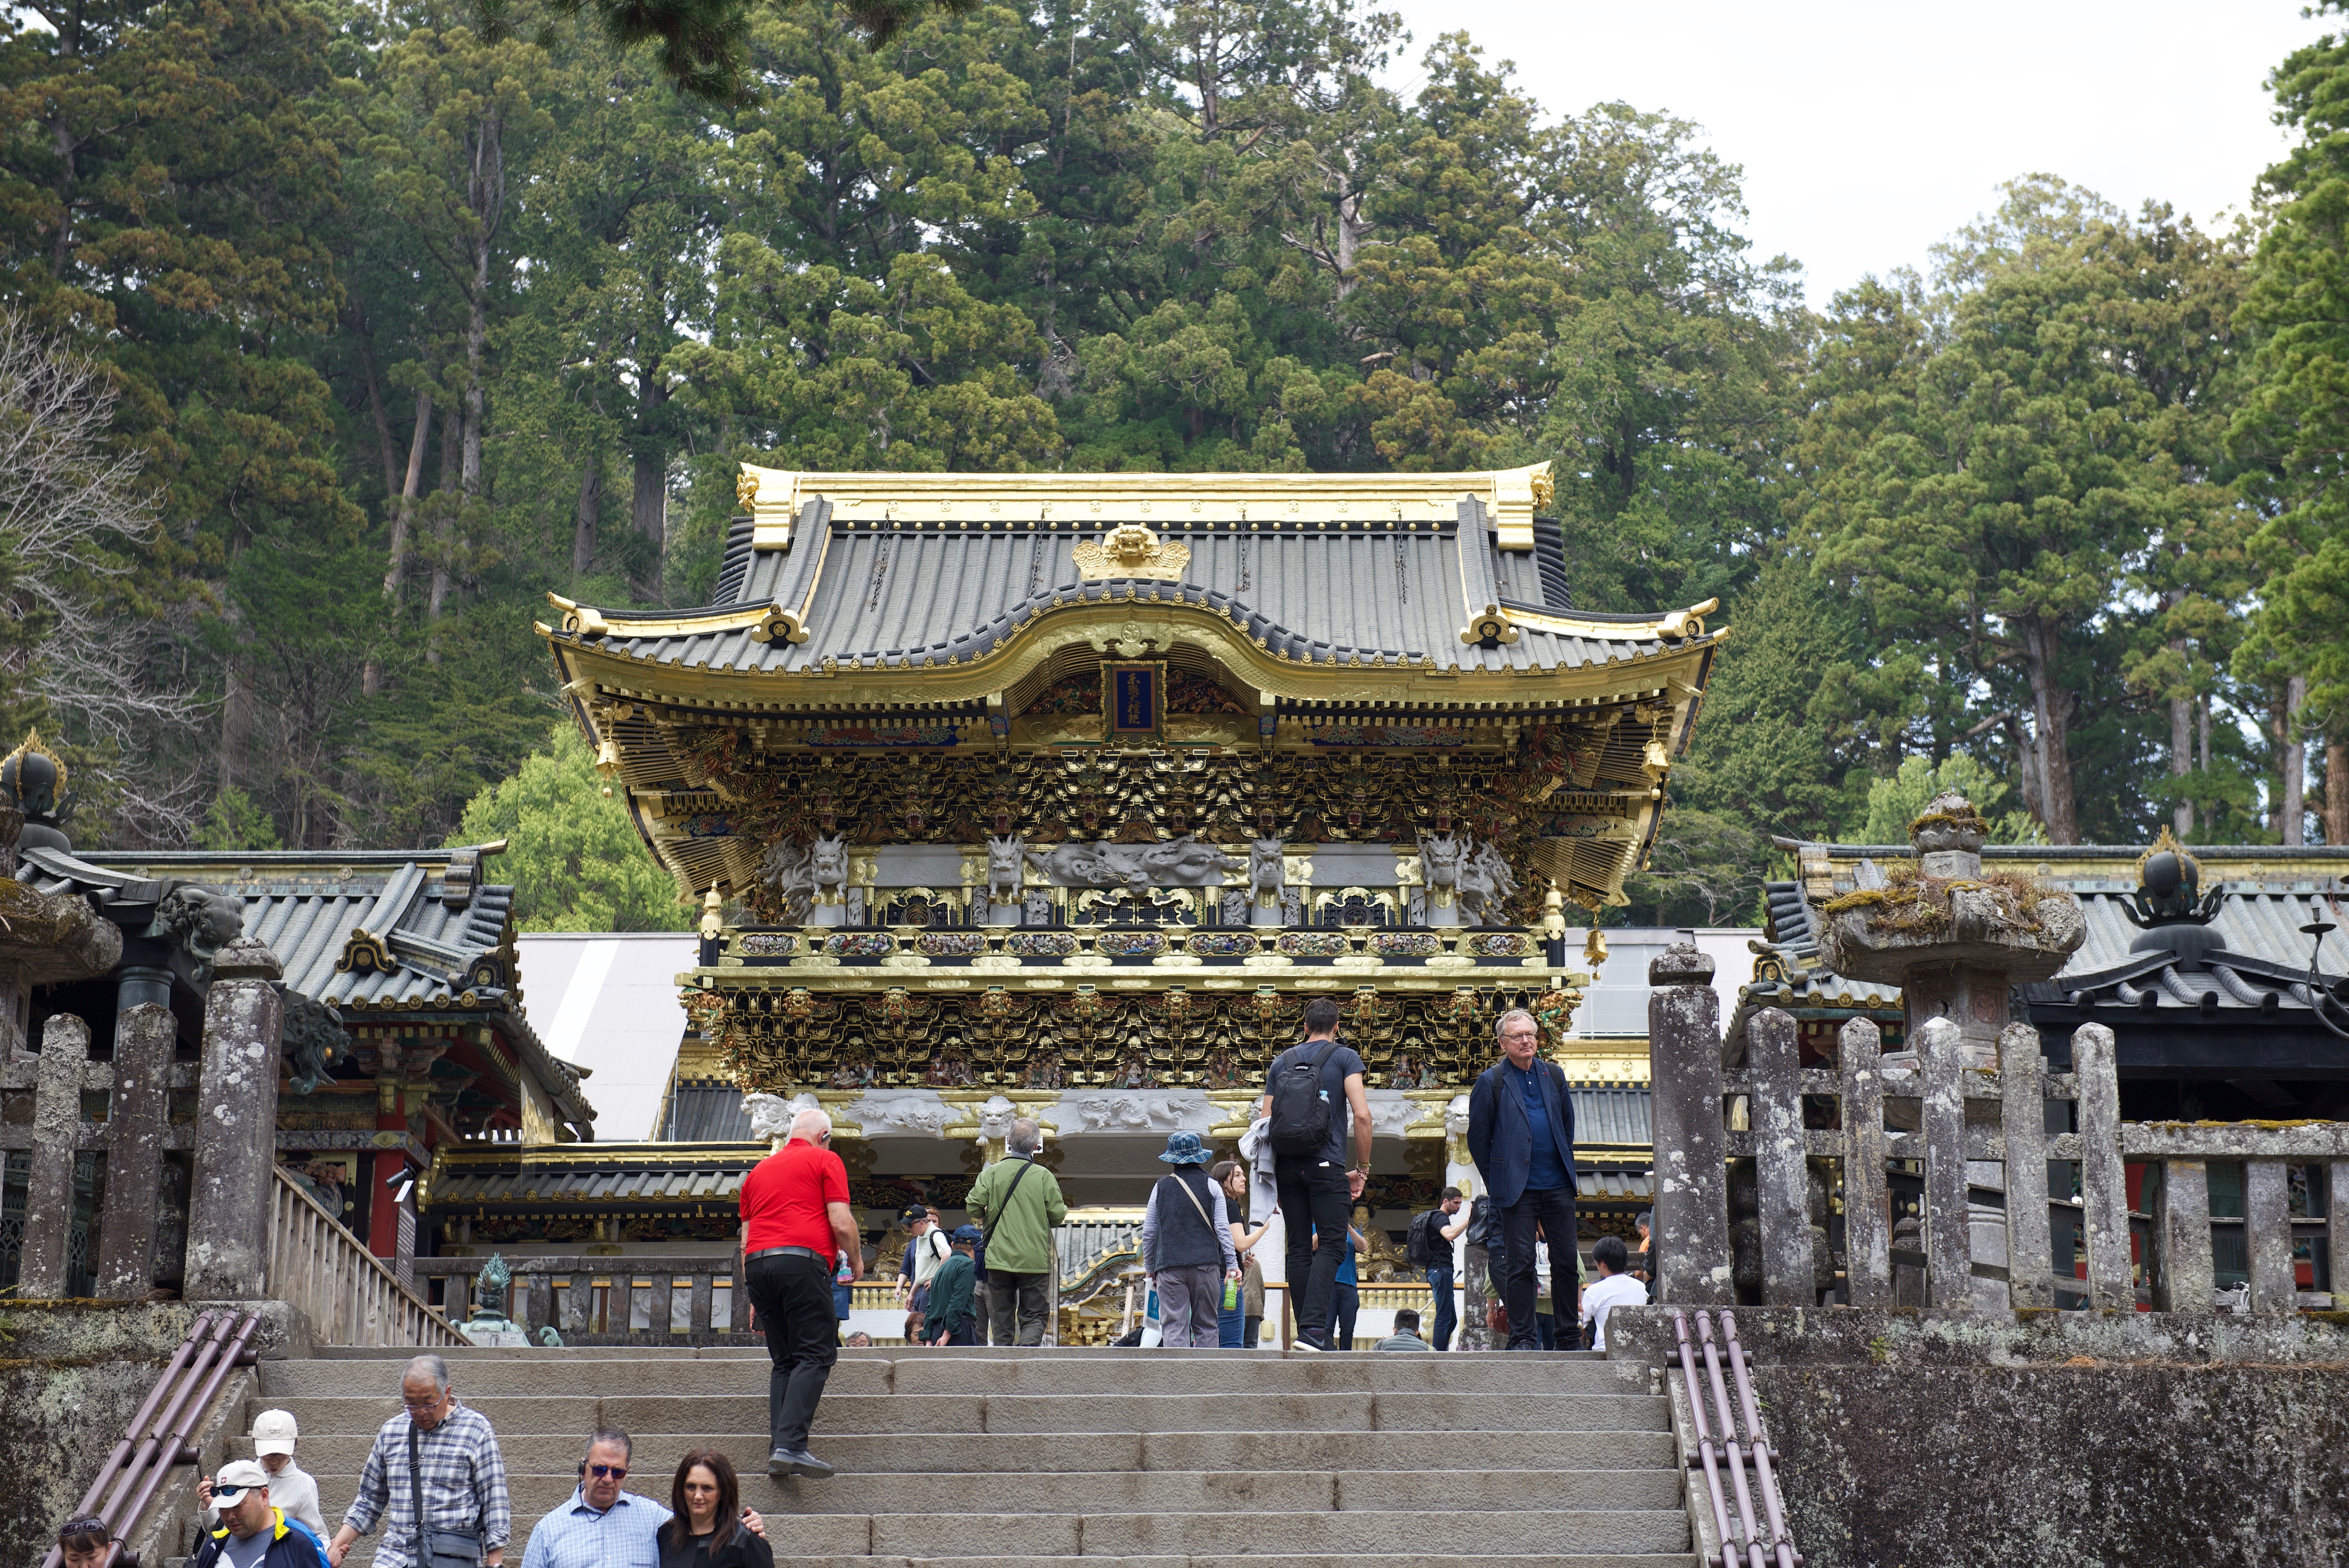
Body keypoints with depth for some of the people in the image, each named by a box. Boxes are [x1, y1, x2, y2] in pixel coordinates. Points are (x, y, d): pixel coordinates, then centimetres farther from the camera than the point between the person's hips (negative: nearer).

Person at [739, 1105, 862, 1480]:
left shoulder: (759, 1170, 26)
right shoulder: (825, 1161, 8)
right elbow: (841, 1224, -2)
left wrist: (756, 1299, 27)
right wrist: (857, 1261, 15)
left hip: (757, 1264, 6)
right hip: (802, 1260, -6)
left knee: (784, 1361, 12)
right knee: (816, 1355, -8)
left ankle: (779, 1450, 1)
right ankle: (791, 1445, -22)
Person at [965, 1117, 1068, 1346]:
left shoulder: (991, 1172, -1)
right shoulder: (1044, 1176, -5)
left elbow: (973, 1207, -6)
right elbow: (1058, 1215, -5)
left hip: (999, 1258, 1)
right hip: (1035, 1261, -1)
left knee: (1001, 1318, 12)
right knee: (1034, 1317, 3)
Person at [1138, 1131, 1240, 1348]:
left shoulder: (1161, 1187, 9)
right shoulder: (1212, 1187, 6)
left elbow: (1148, 1233, 11)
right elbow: (1223, 1230, 2)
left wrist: (1149, 1268, 21)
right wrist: (1232, 1265, 8)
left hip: (1169, 1265, 0)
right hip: (1206, 1264, 0)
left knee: (1173, 1325, -5)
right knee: (1206, 1326, 5)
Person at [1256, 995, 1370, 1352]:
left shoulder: (1281, 1062, 16)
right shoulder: (1344, 1058, 4)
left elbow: (1265, 1124, 13)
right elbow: (1362, 1115, -8)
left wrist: (1271, 1176, 19)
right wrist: (1362, 1169, 1)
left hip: (1287, 1163, 4)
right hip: (1326, 1163, -4)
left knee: (1299, 1249, 8)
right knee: (1331, 1245, -6)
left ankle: (1309, 1335, 9)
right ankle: (1313, 1327, -24)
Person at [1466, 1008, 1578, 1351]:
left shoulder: (1553, 1075, 12)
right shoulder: (1491, 1082, -1)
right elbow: (1478, 1138, 2)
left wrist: (1567, 1166, 15)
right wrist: (1497, 1183, 1)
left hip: (1558, 1185, 4)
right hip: (1518, 1190, -4)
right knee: (1520, 1264, -3)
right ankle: (1522, 1337, 5)